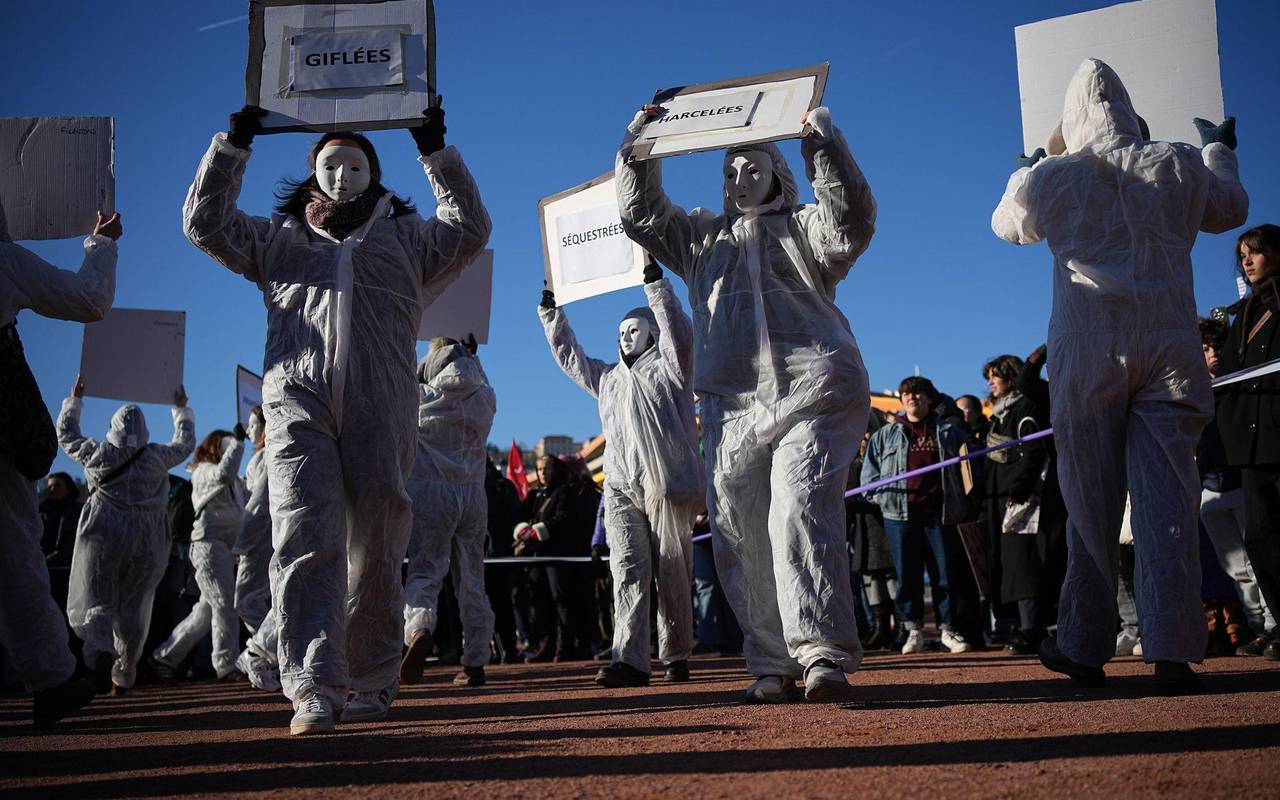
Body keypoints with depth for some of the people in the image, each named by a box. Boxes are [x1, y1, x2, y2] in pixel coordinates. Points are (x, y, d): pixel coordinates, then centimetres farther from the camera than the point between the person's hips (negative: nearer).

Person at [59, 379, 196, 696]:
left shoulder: (97, 453, 2)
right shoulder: (157, 457, 3)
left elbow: (65, 433, 19)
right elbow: (186, 442, 22)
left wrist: (74, 401, 31)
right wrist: (182, 410, 35)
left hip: (104, 535, -1)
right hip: (146, 540, 1)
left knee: (97, 603, 0)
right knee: (132, 608, 9)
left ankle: (100, 652, -29)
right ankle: (124, 675, 11)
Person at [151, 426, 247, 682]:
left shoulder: (232, 482, 28)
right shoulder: (204, 471, -1)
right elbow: (224, 473, -22)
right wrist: (237, 441, -15)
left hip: (226, 548, 9)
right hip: (209, 543, -9)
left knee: (206, 611, 9)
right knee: (224, 605, -12)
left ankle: (164, 658, 16)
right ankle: (227, 665, -10)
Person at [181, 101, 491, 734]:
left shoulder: (405, 238, 25)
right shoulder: (280, 238, 27)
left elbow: (471, 230, 12)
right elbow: (205, 222, 20)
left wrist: (436, 152, 7)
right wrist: (233, 143, 13)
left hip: (381, 405, 0)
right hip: (297, 398, 0)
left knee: (376, 552, 0)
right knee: (306, 539, -15)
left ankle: (370, 684, 10)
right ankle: (313, 690, -21)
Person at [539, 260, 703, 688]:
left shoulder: (667, 368, 8)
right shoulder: (608, 377, 25)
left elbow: (679, 332, -8)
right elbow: (570, 356, 32)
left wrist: (656, 283, -13)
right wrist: (551, 312, 28)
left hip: (668, 487, -4)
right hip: (621, 489, 4)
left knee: (673, 575, 0)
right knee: (628, 571, -9)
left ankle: (676, 656, 10)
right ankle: (629, 659, -17)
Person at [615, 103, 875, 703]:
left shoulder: (804, 228, 16)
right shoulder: (702, 236, 28)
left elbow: (852, 224, -4)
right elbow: (640, 212, 24)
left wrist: (822, 142, -8)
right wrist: (639, 141, 16)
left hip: (811, 397, -4)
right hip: (731, 406, 4)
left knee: (800, 516, -20)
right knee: (741, 539, -2)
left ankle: (822, 653, -20)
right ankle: (771, 664, 3)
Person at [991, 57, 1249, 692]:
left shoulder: (1050, 179, 4)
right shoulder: (1178, 166, 8)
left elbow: (1006, 224, 26)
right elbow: (1231, 209, 29)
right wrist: (1219, 152, 48)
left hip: (1088, 353, -1)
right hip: (1170, 348, 1)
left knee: (1091, 503, 5)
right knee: (1167, 500, -2)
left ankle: (1084, 647, 10)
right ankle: (1172, 650, -8)